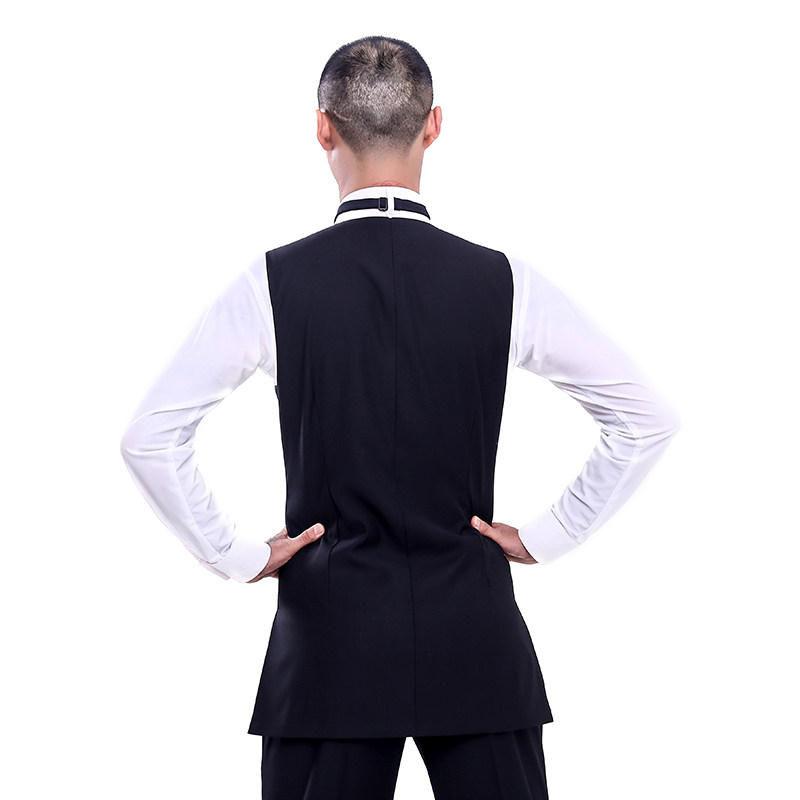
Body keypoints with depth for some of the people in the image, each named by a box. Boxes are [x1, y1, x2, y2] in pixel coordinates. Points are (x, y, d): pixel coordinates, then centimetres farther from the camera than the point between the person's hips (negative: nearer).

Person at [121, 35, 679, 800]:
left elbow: (149, 438, -5)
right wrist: (548, 535, 7)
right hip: (476, 641, 1)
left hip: (330, 631, 0)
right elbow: (647, 419, 2)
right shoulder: (504, 283, -2)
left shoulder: (273, 282, -5)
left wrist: (234, 556, 3)